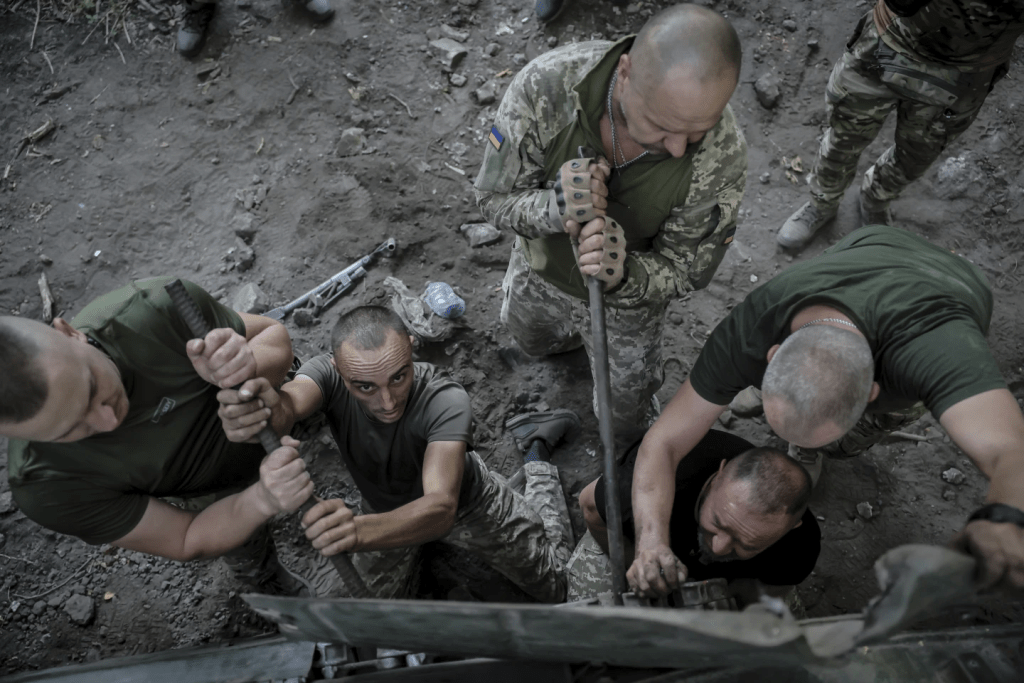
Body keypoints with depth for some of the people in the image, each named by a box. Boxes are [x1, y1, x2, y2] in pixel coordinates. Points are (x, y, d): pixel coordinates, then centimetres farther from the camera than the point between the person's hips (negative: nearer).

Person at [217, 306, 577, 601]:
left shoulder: (446, 401, -40)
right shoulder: (328, 372, -31)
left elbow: (442, 508, -52)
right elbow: (289, 405, -54)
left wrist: (360, 531, -72)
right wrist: (269, 409, -79)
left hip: (465, 499, -2)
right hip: (387, 511, 3)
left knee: (559, 584, 10)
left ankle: (536, 454, 28)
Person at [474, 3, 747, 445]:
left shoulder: (722, 155, -37)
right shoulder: (547, 83, -38)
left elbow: (684, 272, -24)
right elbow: (494, 196, -24)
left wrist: (624, 275, -49)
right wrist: (554, 209, -49)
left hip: (629, 296, -1)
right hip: (540, 267, 2)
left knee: (623, 418, 19)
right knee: (531, 340, 36)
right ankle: (572, 338, 71)